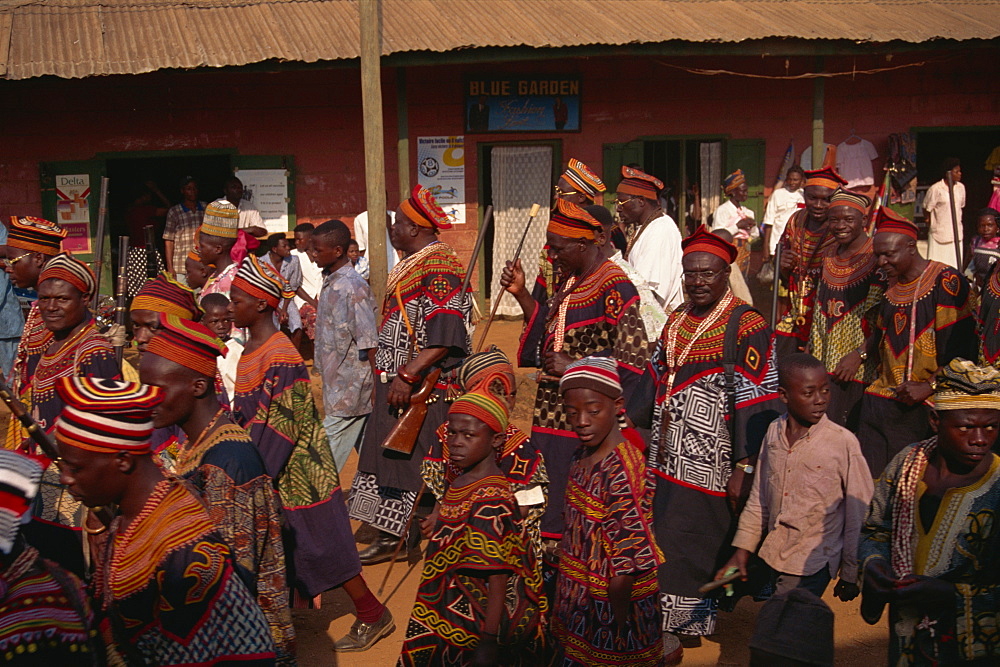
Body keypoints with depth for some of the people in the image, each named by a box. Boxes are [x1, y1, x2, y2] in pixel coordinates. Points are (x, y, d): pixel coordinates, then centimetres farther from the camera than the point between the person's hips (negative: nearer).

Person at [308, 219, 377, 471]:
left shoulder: (351, 287, -19)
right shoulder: (330, 282, 10)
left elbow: (370, 344, -19)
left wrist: (377, 390, -19)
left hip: (350, 388, -9)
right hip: (337, 383, 9)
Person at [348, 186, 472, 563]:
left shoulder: (439, 270, -16)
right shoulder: (412, 266, 15)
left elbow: (445, 337, -25)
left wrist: (407, 377, -27)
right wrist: (389, 375, 19)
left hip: (423, 390, -10)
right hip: (398, 386, 10)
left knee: (418, 465, -3)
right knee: (390, 458, 13)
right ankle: (390, 536, 22)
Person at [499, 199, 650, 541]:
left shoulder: (613, 287, -15)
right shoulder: (568, 281, 12)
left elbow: (632, 356, -20)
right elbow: (547, 329, 18)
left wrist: (574, 366, -17)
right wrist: (521, 293, 7)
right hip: (551, 410, 9)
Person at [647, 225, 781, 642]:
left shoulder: (746, 326, -10)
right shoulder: (676, 320, 12)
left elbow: (756, 402, -14)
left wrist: (745, 468, -17)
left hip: (711, 467, -6)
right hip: (668, 462, 7)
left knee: (692, 549, -1)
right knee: (665, 545, 11)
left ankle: (689, 626, 16)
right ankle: (667, 627, 26)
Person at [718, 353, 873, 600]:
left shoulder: (843, 442, -12)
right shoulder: (774, 432, 1)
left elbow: (858, 514, -6)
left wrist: (850, 576, -1)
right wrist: (741, 552, 8)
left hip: (811, 565, -4)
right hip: (774, 557, 5)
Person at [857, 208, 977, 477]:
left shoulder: (946, 282, -9)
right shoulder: (891, 286, 14)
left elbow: (963, 347, -13)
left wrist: (930, 387, -18)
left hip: (922, 407, -6)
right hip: (880, 401, 7)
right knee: (869, 478, 1)